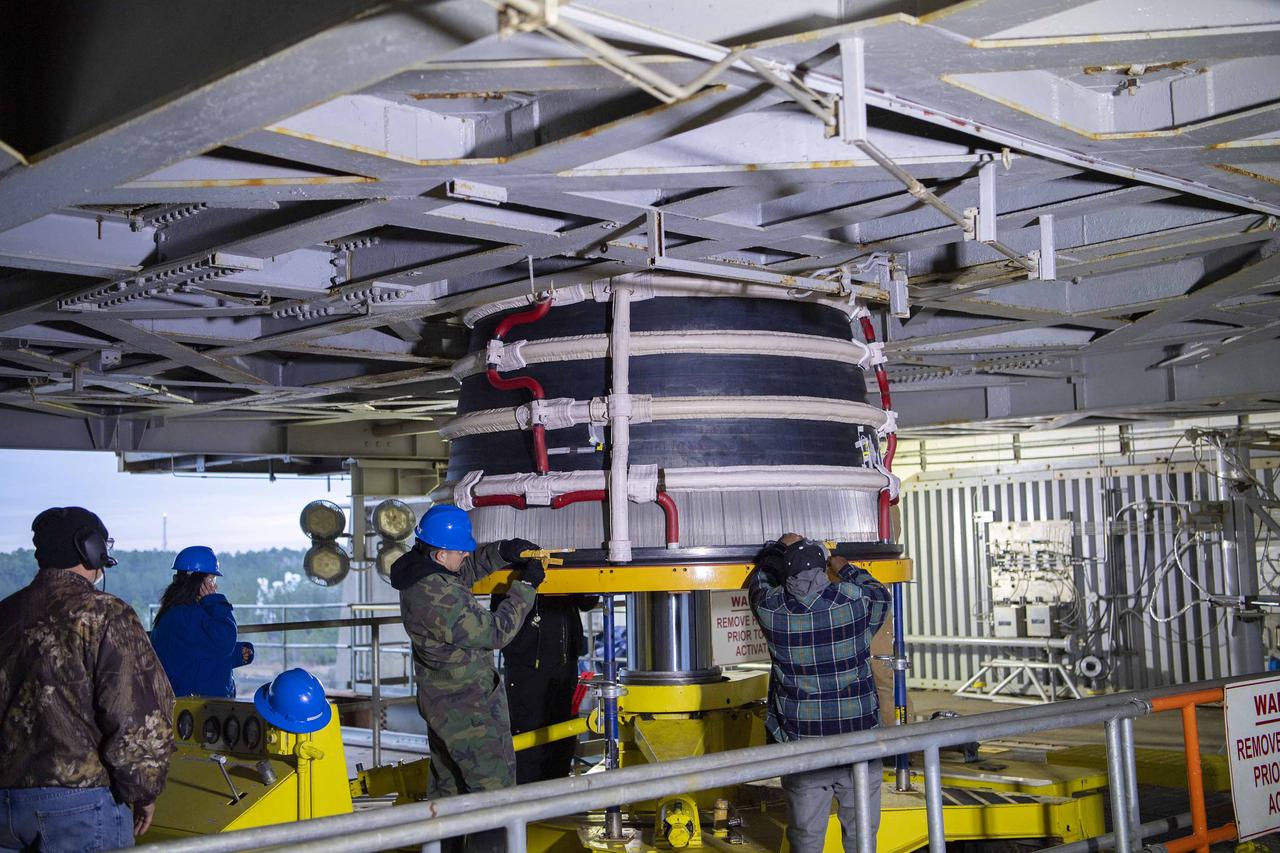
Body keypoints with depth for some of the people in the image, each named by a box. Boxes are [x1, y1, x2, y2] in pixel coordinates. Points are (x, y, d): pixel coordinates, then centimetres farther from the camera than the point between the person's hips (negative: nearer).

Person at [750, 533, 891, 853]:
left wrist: (781, 548, 30)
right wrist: (847, 568, 28)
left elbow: (761, 578, 16)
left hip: (802, 742, 0)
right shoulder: (855, 600, -10)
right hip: (859, 738, 0)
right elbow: (880, 593, 15)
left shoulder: (771, 607, -8)